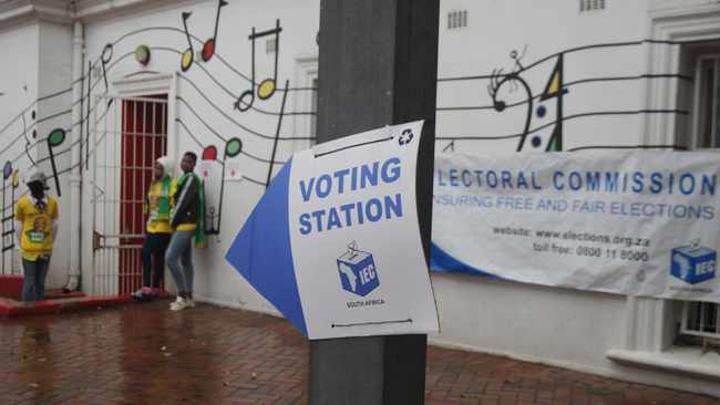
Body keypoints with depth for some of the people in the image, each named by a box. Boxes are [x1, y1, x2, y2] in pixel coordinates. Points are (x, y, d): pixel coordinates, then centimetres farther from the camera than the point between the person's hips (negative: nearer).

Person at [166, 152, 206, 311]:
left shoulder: (191, 178, -12)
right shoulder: (185, 178, 19)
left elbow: (183, 202, -17)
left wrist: (173, 221, -10)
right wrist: (175, 221, 9)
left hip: (185, 225, -10)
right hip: (184, 225, 10)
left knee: (171, 257, -14)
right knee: (185, 261, 9)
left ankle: (182, 296, -9)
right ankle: (188, 298, 13)